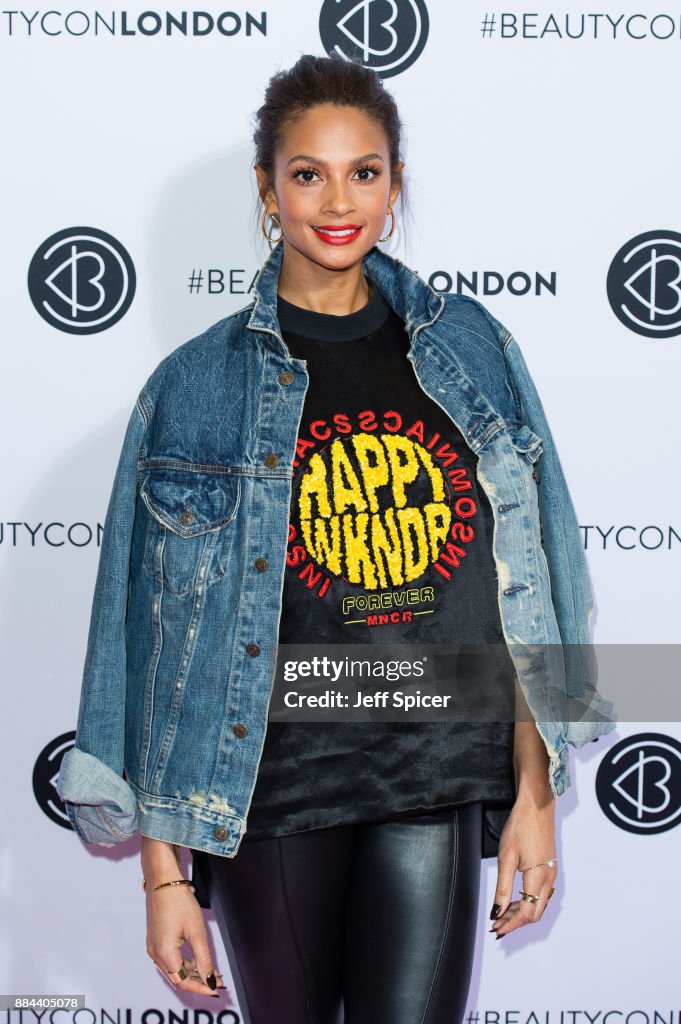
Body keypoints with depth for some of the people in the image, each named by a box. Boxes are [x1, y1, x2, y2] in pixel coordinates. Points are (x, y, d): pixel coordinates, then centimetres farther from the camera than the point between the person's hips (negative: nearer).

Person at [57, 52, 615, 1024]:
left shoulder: (469, 350, 5)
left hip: (438, 780, 1)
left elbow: (520, 589, 6)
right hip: (274, 787, -1)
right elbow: (162, 636, -3)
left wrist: (535, 794, 3)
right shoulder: (199, 383, -2)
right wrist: (165, 871, -7)